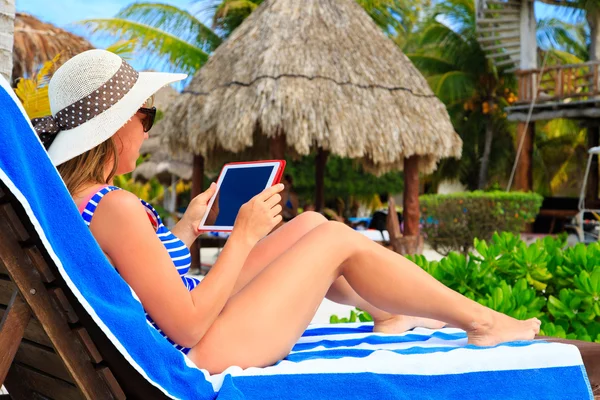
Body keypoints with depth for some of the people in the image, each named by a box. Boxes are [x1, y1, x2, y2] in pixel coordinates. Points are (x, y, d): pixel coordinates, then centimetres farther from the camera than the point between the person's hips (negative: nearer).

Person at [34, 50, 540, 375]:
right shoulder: (118, 208, -26)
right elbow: (188, 327, -26)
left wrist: (183, 233, 12)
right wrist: (244, 236, -18)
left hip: (189, 329, 9)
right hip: (205, 355, -9)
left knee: (311, 224, 14)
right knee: (339, 239, -3)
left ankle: (391, 316, 32)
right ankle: (481, 320, 13)